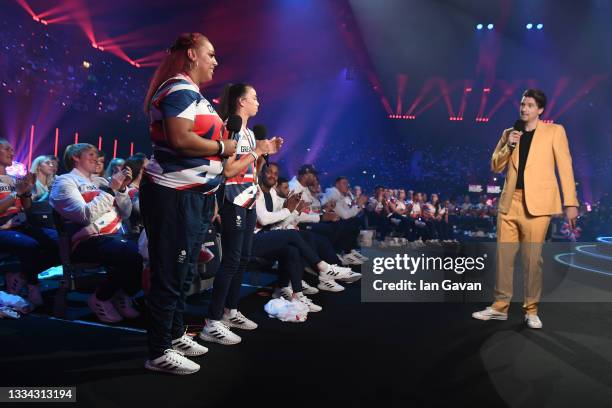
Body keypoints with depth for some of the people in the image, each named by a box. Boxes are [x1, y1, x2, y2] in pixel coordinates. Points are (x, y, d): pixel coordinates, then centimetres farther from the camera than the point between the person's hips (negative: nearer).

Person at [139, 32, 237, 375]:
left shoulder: (192, 93, 20)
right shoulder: (180, 89, -12)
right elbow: (180, 139, -26)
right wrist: (222, 147, -11)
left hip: (194, 195, 10)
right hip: (174, 196, -10)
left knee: (184, 272, 17)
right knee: (170, 274, -3)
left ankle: (175, 335, 31)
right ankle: (160, 353, 9)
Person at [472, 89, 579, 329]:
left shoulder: (554, 131, 5)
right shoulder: (509, 133, 15)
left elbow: (565, 167, -1)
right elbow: (496, 167, 13)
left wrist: (571, 203, -8)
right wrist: (508, 146, -4)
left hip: (536, 203, -4)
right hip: (510, 201, 4)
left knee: (532, 259, -1)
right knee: (503, 255, 5)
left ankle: (531, 310, 13)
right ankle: (500, 307, 15)